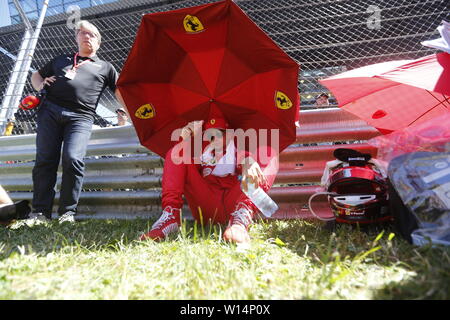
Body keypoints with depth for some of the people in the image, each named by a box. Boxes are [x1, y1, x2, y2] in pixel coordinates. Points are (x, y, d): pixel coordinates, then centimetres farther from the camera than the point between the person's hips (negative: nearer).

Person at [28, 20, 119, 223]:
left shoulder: (105, 67, 24)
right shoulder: (61, 60, 31)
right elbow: (36, 75, 36)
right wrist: (40, 84, 13)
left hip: (80, 117, -3)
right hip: (50, 111, 3)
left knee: (73, 159, -21)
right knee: (44, 160, -6)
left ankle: (68, 212, -11)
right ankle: (40, 211, -2)